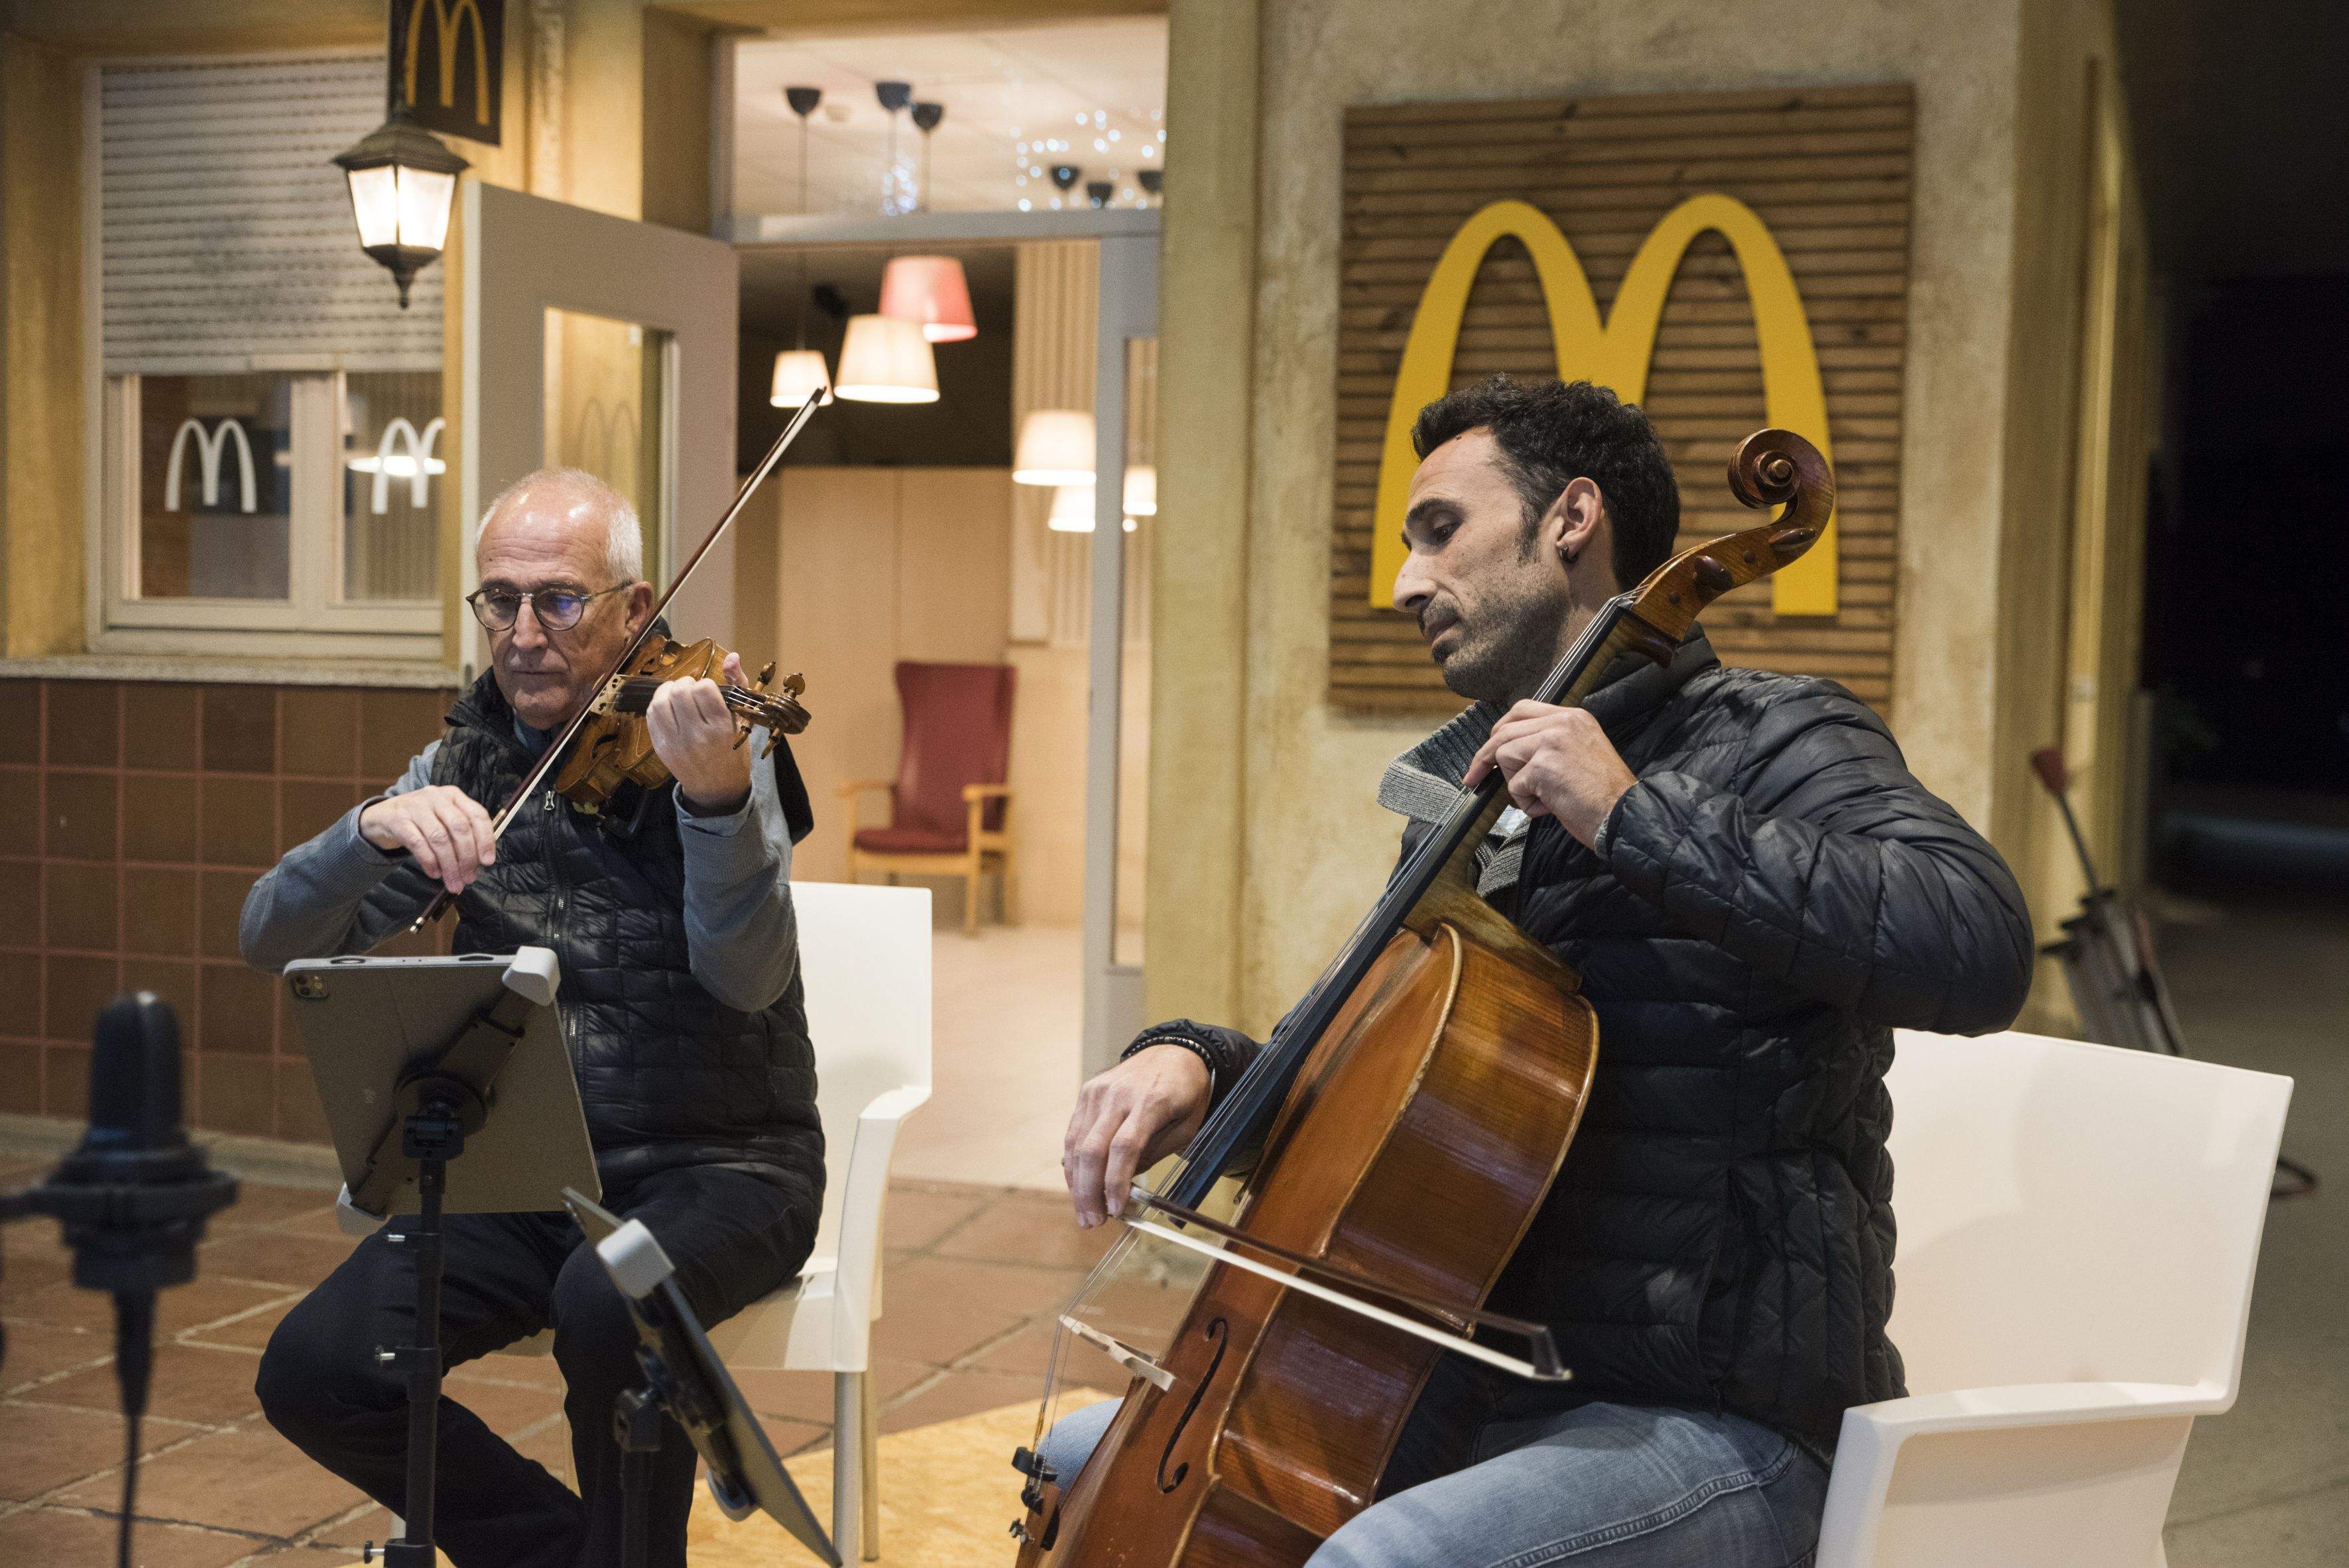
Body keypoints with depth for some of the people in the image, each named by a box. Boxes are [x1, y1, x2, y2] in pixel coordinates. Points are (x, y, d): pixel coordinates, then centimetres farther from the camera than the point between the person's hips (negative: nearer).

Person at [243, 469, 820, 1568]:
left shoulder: (702, 739, -7)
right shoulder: (464, 766, 6)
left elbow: (747, 977, -23)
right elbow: (274, 939, 0)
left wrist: (719, 798, -41)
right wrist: (374, 831, -21)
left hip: (718, 1160, -4)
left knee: (607, 1303, -34)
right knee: (313, 1371, -14)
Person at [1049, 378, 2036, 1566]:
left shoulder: (1768, 742, -11)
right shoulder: (1467, 784, 12)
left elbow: (1978, 947, -30)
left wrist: (1632, 817, -28)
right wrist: (1196, 1062, -2)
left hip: (1713, 1423, -8)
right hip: (1478, 1384, 8)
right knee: (1084, 1468, 14)